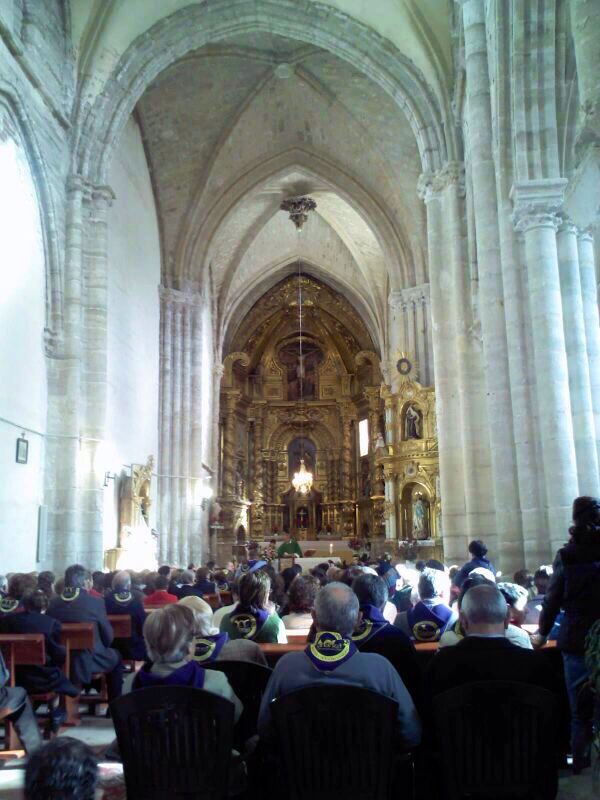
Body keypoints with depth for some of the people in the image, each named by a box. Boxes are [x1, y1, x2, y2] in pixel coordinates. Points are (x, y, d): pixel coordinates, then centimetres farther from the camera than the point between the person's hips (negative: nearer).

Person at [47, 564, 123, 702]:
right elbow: (108, 636, -8)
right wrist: (102, 647, 13)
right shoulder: (96, 602, -16)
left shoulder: (53, 604, -7)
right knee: (116, 657, 25)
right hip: (90, 660, -4)